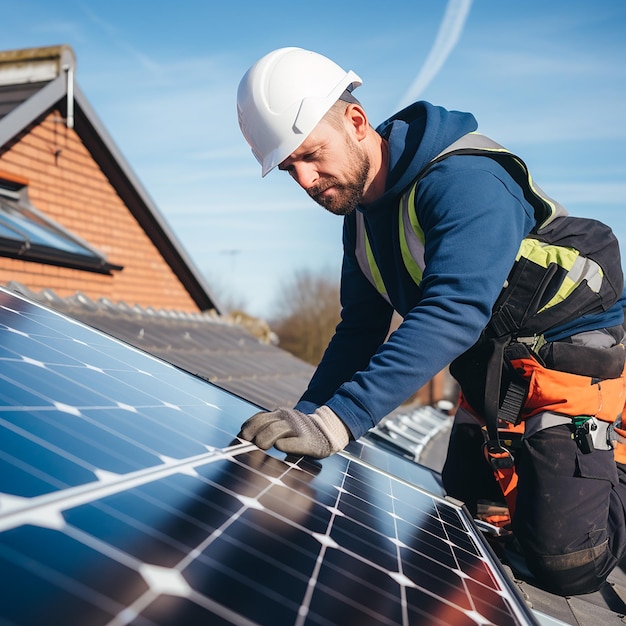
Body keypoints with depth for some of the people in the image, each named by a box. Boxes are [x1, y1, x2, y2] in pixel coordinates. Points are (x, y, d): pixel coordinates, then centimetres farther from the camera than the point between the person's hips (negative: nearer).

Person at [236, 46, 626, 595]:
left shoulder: (465, 179, -28)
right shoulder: (361, 217, 1)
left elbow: (452, 313, -40)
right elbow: (361, 331, 5)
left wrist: (338, 421, -47)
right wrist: (303, 418, -8)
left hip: (572, 360, -8)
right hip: (489, 375, 8)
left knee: (564, 565, -13)